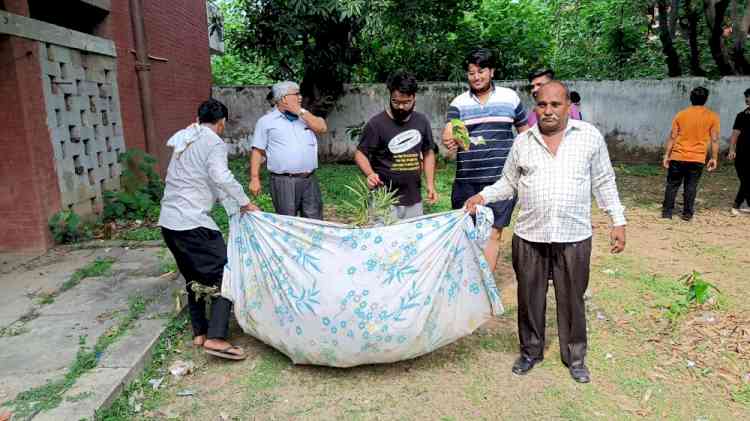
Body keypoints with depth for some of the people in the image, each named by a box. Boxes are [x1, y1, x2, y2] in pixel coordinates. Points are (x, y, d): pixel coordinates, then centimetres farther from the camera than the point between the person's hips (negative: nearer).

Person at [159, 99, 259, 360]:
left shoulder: (186, 141, 18)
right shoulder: (214, 143, -7)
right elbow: (221, 177, -24)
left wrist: (233, 200, 21)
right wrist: (244, 202, -13)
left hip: (168, 221, 9)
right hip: (192, 222, -9)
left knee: (194, 277, 19)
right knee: (223, 276, -4)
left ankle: (200, 332, 24)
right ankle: (215, 338, -12)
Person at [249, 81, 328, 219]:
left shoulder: (305, 115, 17)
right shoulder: (266, 121, 5)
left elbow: (322, 128, 1)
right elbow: (257, 151, 2)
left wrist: (301, 112, -3)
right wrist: (255, 179, -5)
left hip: (309, 180, 4)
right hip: (283, 181, -4)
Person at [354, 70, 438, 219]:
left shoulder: (422, 121, 5)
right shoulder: (376, 124, -10)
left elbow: (428, 153, 13)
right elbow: (360, 154, -6)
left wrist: (430, 184, 5)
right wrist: (370, 174, -26)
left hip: (414, 200, 5)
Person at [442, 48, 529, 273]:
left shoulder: (510, 97, 6)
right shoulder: (459, 103, 6)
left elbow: (525, 132, 14)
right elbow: (448, 134, -8)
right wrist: (450, 142, -31)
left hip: (501, 179, -1)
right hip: (466, 180, 2)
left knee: (493, 232, -4)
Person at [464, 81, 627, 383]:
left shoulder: (590, 136, 0)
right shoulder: (523, 141, 4)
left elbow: (604, 183, 5)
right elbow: (508, 182, 11)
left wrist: (618, 222, 3)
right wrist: (483, 196, -6)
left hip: (574, 237, -1)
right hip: (529, 236, 2)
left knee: (572, 299, 11)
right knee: (529, 298, 12)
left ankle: (575, 356, 32)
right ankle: (531, 350, 33)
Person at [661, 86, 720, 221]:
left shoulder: (681, 114, 1)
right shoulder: (712, 116, -1)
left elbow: (672, 137, -1)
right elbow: (714, 139, -1)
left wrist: (666, 155, 4)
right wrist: (714, 158, 6)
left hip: (678, 157, 0)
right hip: (697, 159, 0)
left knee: (672, 185, 9)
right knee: (691, 187, 8)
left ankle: (667, 211, 9)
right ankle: (687, 213, 11)